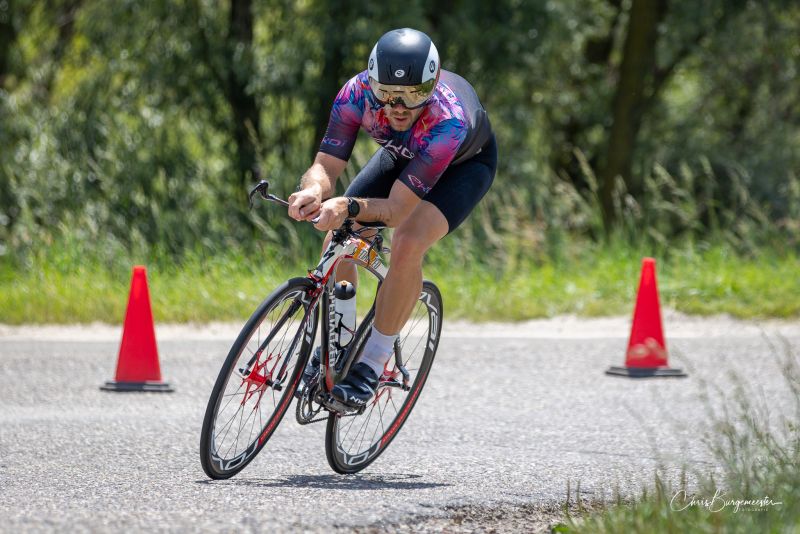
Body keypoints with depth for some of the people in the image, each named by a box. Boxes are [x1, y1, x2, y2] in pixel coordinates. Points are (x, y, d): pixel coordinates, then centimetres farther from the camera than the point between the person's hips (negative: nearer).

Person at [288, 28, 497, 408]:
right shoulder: (357, 92, -34)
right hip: (402, 154, 5)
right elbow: (326, 166, -32)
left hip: (466, 163, -5)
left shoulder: (448, 120, -44)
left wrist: (348, 207, -62)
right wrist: (314, 191, -56)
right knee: (338, 239, -12)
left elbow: (396, 210, -43)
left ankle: (372, 366, -16)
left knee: (407, 245, -28)